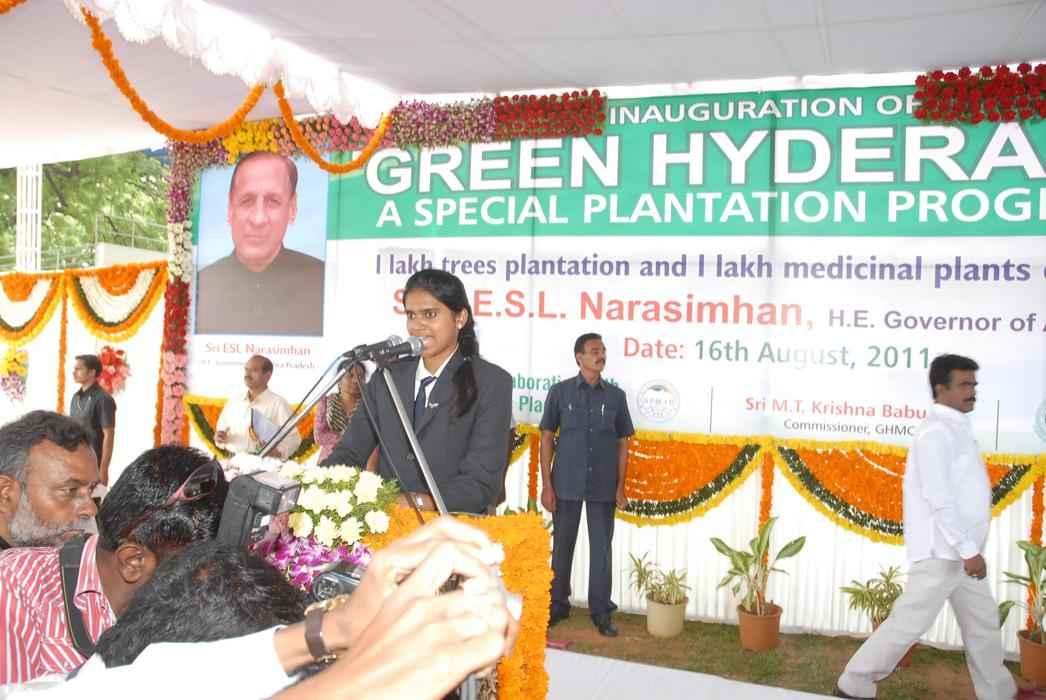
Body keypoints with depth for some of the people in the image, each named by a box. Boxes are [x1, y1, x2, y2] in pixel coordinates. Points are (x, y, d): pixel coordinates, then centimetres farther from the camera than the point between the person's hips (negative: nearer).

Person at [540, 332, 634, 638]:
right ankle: (558, 605, 23)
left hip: (603, 487, 1)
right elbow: (546, 438, 0)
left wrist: (621, 486, 2)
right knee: (562, 547, 9)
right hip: (566, 484, -1)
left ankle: (601, 612, 15)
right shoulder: (560, 391, -2)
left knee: (601, 549, 6)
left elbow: (623, 443, 8)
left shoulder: (616, 395, 4)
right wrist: (546, 484, -5)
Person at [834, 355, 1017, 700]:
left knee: (983, 623, 16)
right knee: (909, 622, -4)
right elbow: (939, 499, -23)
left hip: (958, 550, 10)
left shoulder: (955, 429, 13)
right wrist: (969, 550, -22)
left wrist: (969, 549, 18)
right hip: (941, 551, -10)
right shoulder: (936, 432, -17)